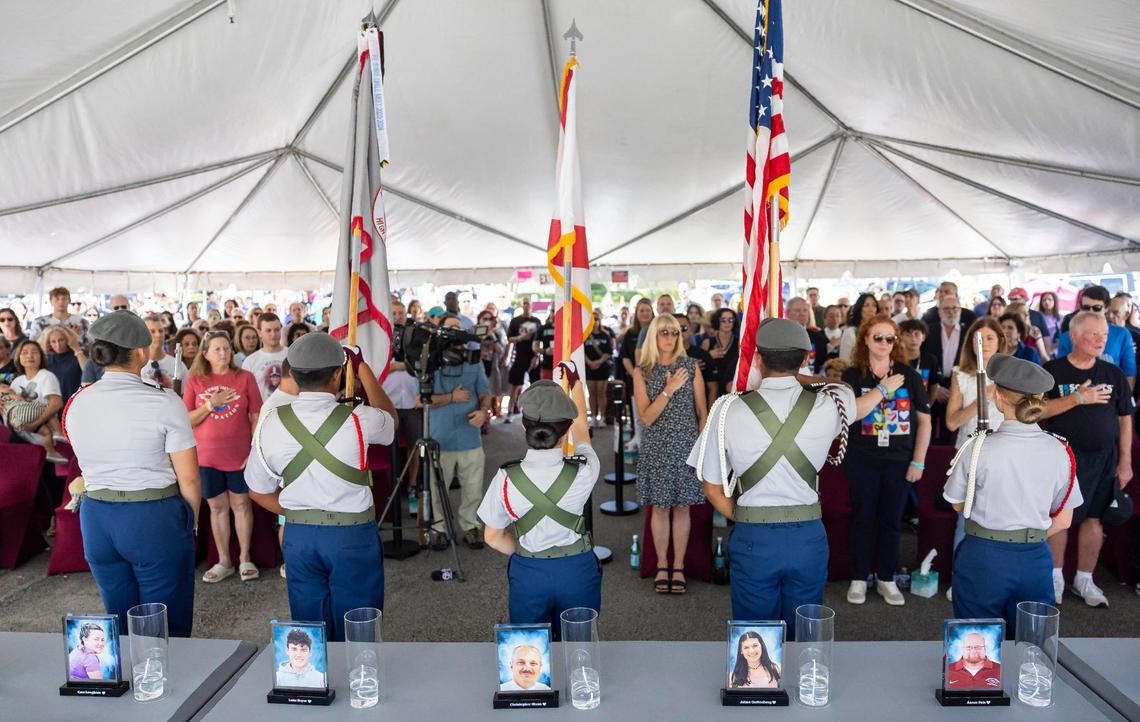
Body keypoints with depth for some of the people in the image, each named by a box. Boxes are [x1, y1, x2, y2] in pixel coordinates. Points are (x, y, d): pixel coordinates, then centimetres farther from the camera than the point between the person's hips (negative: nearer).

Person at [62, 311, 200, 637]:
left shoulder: (77, 403, 0)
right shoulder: (163, 402, -15)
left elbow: (89, 465, 10)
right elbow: (188, 479, -12)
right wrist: (191, 521, 3)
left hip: (96, 516, 5)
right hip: (155, 517, -5)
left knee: (120, 623, 20)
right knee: (168, 626, 9)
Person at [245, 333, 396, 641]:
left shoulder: (271, 422, -6)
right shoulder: (358, 420, -16)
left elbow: (258, 490, 5)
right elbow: (389, 418, 10)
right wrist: (363, 368, 16)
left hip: (298, 535, 3)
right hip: (352, 535, -3)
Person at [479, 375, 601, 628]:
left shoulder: (505, 479, -16)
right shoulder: (584, 472, -17)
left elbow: (493, 537, -2)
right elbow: (581, 427, 4)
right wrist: (575, 382, 21)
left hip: (527, 573, 0)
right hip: (577, 571, 0)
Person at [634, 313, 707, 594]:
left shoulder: (691, 367, 1)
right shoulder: (642, 372, -1)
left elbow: (702, 412, 5)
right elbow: (646, 417, -9)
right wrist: (669, 389, -17)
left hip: (686, 445, 0)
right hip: (657, 447, 0)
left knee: (682, 507, 6)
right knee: (660, 507, 6)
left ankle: (678, 567, 17)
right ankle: (662, 566, 19)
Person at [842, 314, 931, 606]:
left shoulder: (909, 375, 1)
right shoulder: (852, 376, -2)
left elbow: (924, 420, 4)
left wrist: (918, 461, -1)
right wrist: (882, 391, -22)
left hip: (900, 460, 1)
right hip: (862, 459, -1)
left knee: (891, 520, 9)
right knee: (863, 518, 6)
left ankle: (886, 579, 22)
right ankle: (858, 578, 18)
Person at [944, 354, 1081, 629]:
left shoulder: (979, 449, -15)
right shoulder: (1059, 450, -6)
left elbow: (958, 505, 0)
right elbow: (1063, 521, 3)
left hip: (982, 558, -2)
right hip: (1035, 560, 3)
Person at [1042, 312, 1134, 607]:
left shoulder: (1113, 373, 7)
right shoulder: (1052, 370, -4)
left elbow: (1125, 418, 10)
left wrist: (1125, 460, 6)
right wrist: (1078, 398, -20)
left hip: (1104, 459, 3)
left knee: (1094, 518, 8)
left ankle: (1084, 580, 22)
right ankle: (1055, 577, 19)